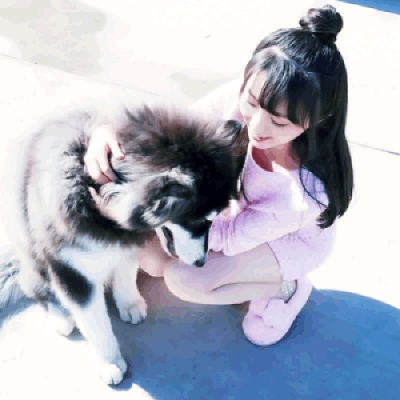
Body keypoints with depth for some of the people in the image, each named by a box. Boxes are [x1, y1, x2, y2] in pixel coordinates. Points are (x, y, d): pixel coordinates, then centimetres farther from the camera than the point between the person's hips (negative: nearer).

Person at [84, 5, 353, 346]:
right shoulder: (238, 99, -32)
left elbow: (228, 237, -30)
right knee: (151, 259, -8)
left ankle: (283, 287, 2)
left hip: (288, 240, -5)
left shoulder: (311, 190, -41)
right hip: (241, 208, 5)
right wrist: (108, 131, -44)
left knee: (183, 279, -23)